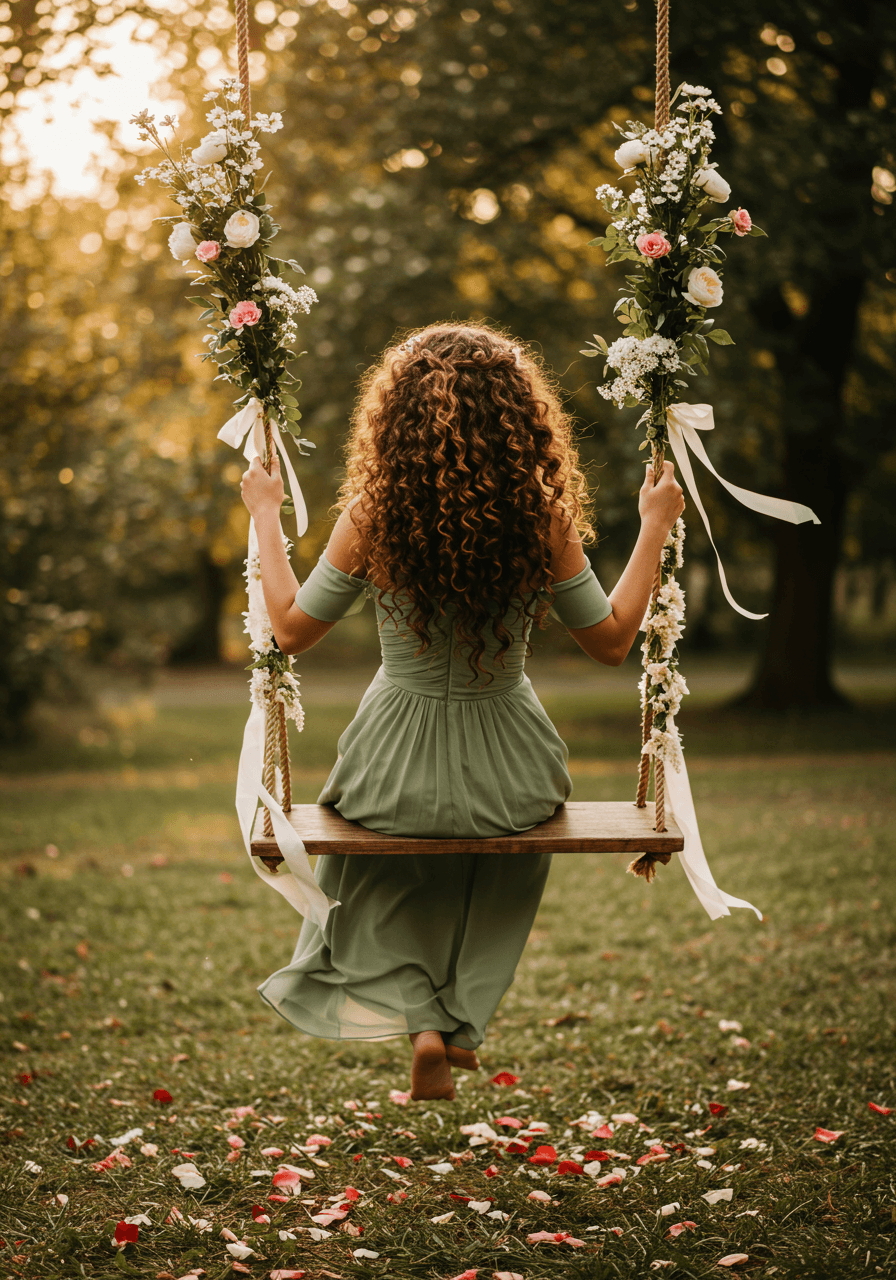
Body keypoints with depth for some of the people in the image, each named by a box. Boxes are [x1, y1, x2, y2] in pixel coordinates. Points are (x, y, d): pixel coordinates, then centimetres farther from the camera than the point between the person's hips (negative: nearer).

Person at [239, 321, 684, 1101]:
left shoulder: (372, 514, -16)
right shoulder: (544, 517, -16)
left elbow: (292, 631, -4)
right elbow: (612, 641, -3)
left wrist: (267, 516, 7)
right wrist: (655, 529, 6)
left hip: (395, 766, 0)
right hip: (509, 772, 1)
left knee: (372, 892, 34)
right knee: (511, 854, 38)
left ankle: (419, 1017, 13)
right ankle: (464, 1015, 40)